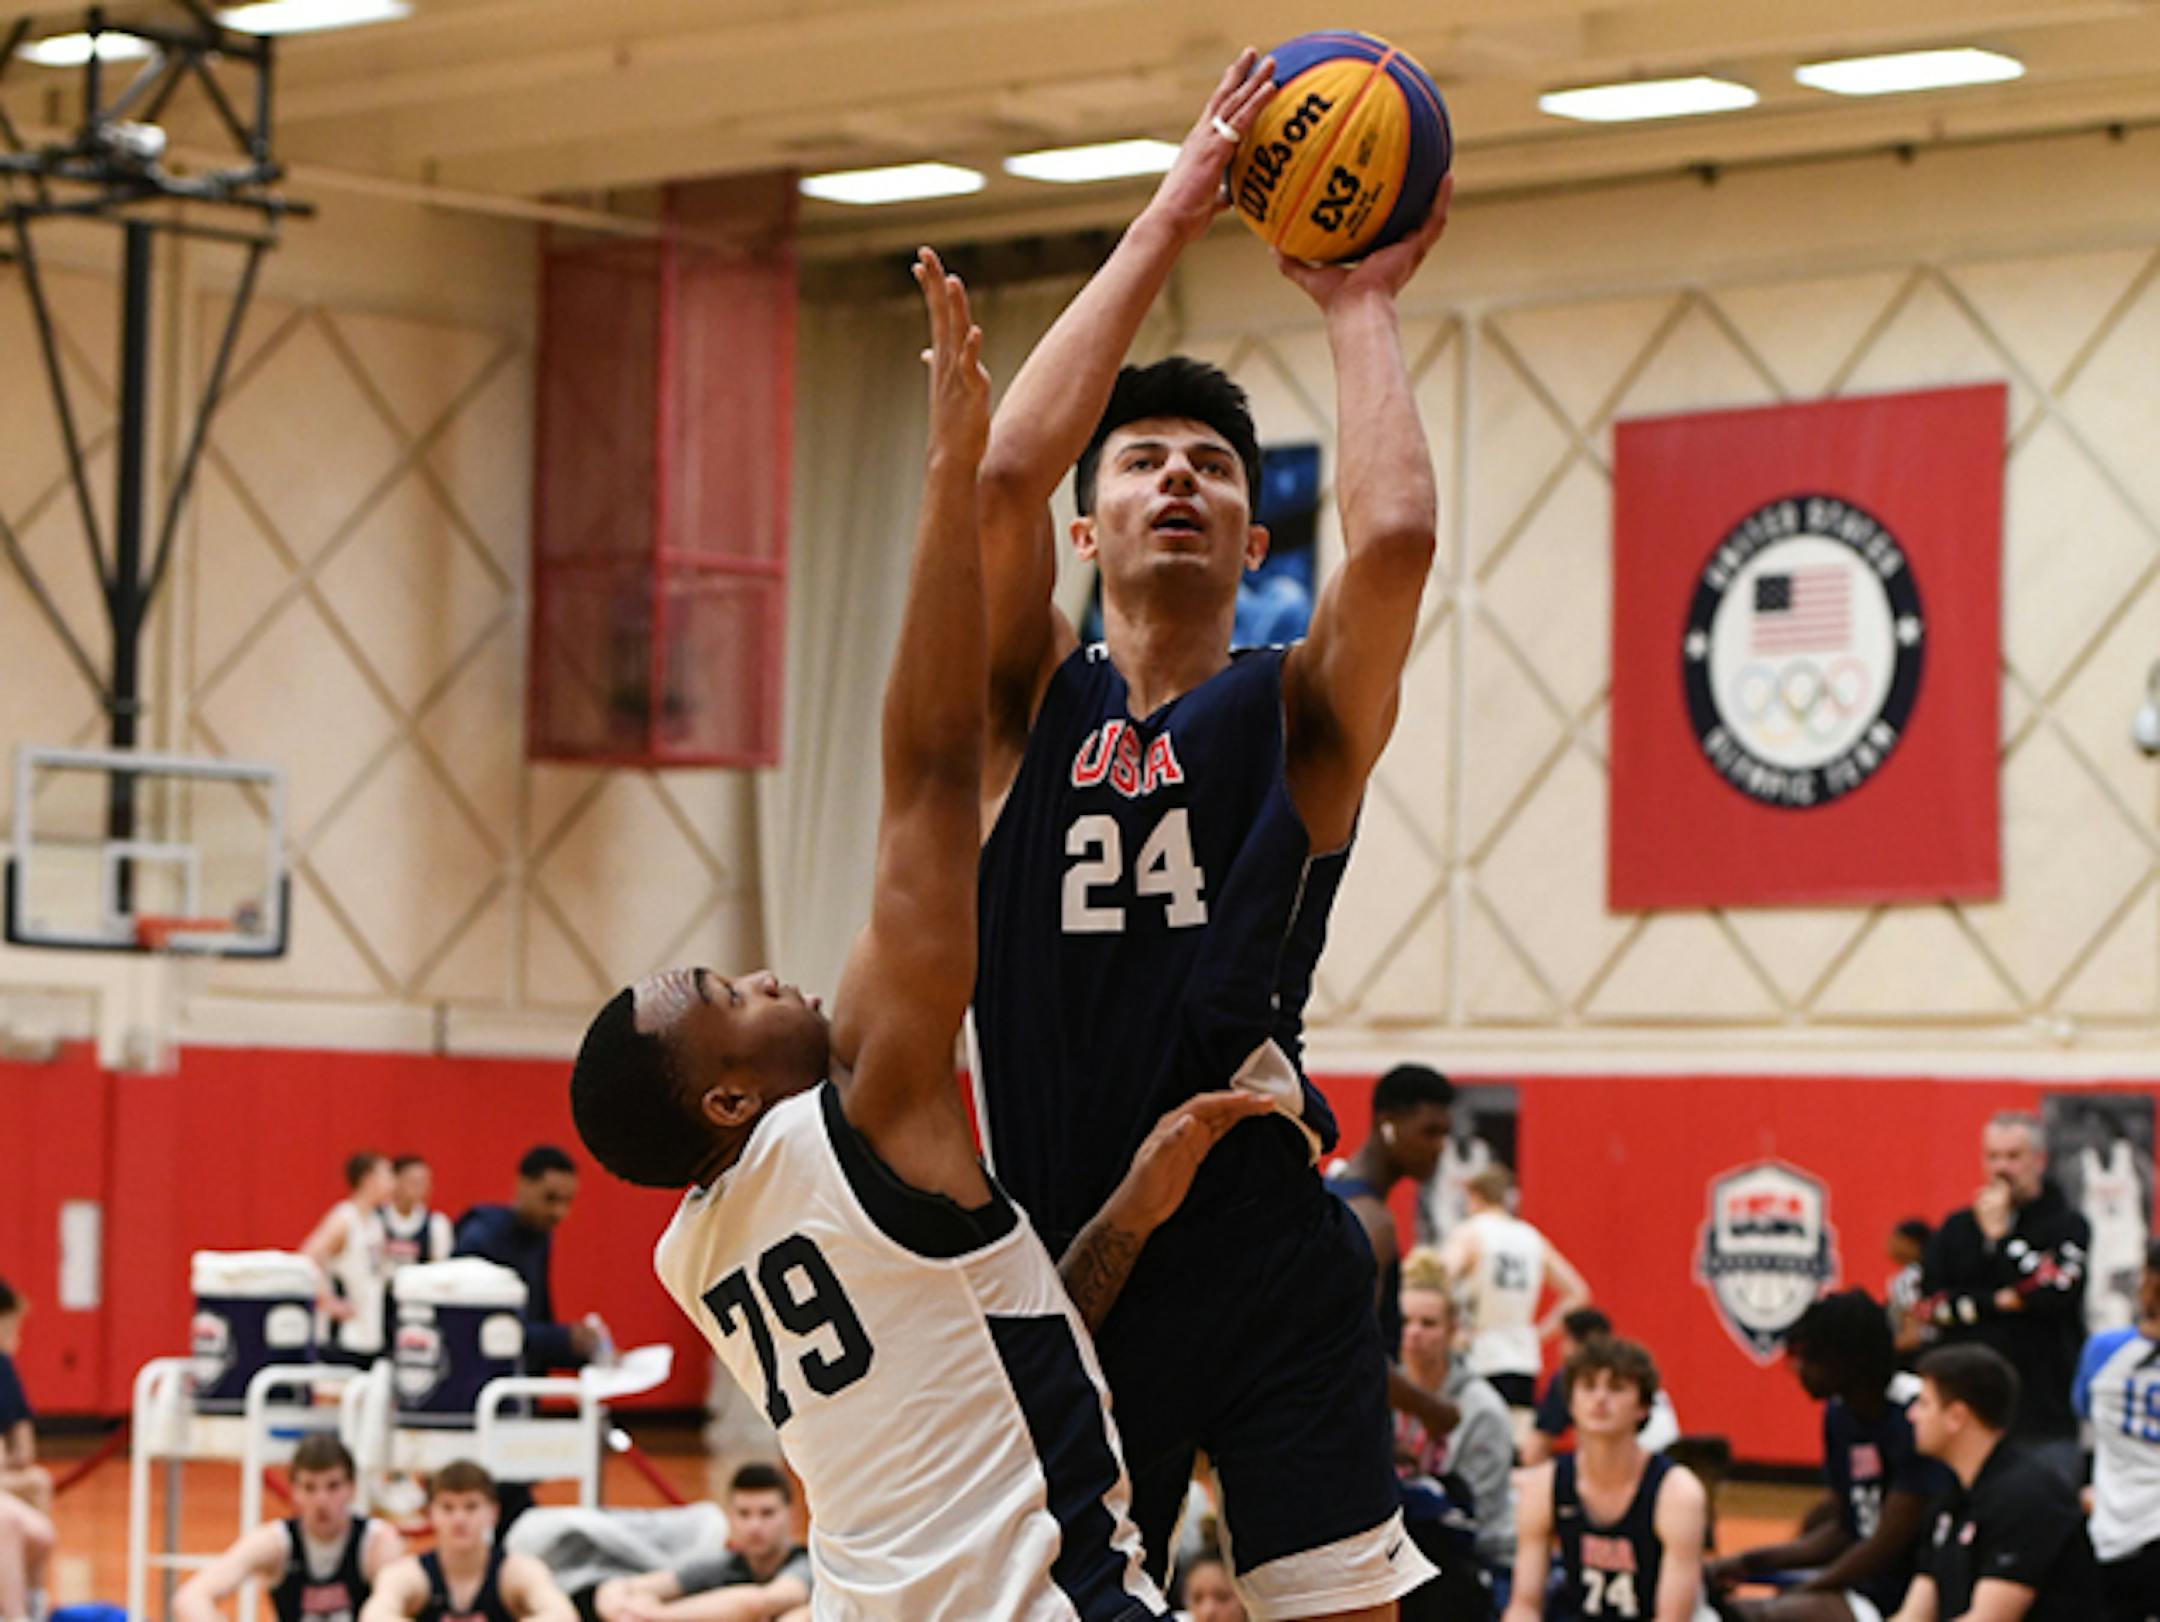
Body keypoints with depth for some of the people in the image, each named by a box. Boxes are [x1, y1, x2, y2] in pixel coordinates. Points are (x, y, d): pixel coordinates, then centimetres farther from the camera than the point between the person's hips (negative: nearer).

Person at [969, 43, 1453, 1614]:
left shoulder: (1296, 713, 3)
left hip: (1265, 1261, -2)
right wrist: (1170, 217, -7)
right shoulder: (1030, 702, 7)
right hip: (1058, 1262, 2)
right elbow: (1005, 473, -10)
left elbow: (1397, 533, -17)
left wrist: (1359, 304, -3)